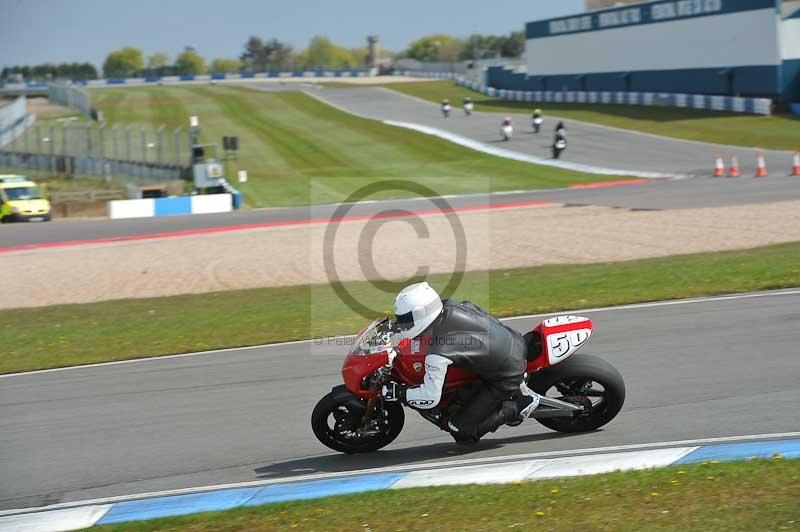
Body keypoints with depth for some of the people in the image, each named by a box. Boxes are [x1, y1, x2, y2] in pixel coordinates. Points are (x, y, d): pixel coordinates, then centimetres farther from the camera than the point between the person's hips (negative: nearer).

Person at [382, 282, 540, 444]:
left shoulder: (438, 353, -27)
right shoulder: (449, 307, -6)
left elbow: (430, 397, -21)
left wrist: (397, 392, -8)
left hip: (508, 375, -7)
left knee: (462, 431, -1)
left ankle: (518, 407, 4)